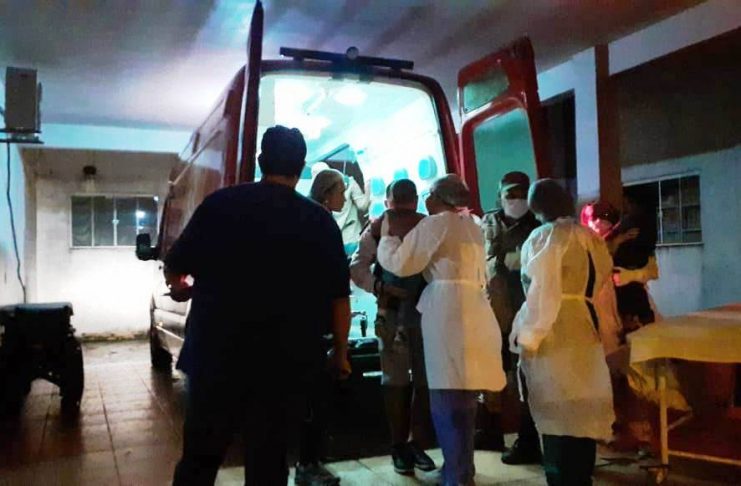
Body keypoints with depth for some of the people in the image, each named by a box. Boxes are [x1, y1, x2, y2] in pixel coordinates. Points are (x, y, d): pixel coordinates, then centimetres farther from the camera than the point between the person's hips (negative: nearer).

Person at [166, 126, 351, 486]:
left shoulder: (220, 204, -3)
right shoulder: (320, 220, -2)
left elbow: (173, 269, 3)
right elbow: (339, 297, 0)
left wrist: (179, 287, 26)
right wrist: (340, 352, 13)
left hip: (217, 354, 0)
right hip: (285, 359, 1)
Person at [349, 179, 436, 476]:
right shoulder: (378, 229, 2)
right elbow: (357, 266, -3)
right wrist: (379, 287, -18)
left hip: (425, 309, 1)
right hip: (392, 311, 0)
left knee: (425, 378, 5)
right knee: (395, 379, 6)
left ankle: (419, 444, 18)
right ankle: (399, 447, 18)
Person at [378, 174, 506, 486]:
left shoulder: (435, 223, -3)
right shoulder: (471, 226, 22)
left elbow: (400, 263, -6)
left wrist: (386, 236, 11)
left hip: (448, 312, -9)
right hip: (471, 311, 9)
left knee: (448, 401, -5)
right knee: (461, 402, 16)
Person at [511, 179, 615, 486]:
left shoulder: (544, 237, -10)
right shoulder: (590, 237, 10)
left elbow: (543, 293, -18)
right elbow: (602, 284, 13)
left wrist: (528, 339, -13)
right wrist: (601, 332, 20)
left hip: (554, 336, -7)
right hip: (585, 332, 7)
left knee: (557, 415, 2)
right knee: (582, 413, 16)